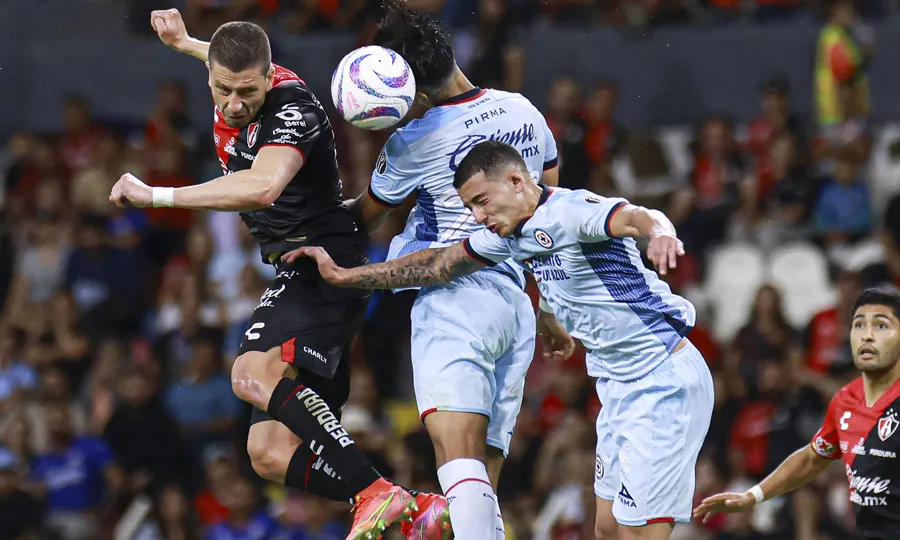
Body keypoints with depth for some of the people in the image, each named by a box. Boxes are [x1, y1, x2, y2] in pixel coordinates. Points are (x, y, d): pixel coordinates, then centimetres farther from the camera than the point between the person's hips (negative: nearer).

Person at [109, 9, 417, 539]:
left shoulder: (293, 110, -20)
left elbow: (261, 187, -39)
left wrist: (155, 195, -34)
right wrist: (183, 41, 40)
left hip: (323, 267, -10)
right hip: (298, 278, 10)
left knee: (254, 375, -34)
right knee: (272, 455, 1)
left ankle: (375, 493, -38)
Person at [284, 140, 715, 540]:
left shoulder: (571, 211, -19)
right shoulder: (511, 233, 8)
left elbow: (636, 216, -38)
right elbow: (439, 266, 18)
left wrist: (659, 232, -62)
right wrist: (342, 276, 20)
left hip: (664, 381, -10)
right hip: (619, 387, 10)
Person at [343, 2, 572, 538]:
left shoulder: (411, 144, -5)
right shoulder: (524, 112, 12)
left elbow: (364, 217, 13)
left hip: (455, 298, -7)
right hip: (518, 307, 7)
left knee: (458, 459, -21)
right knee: (482, 484, 6)